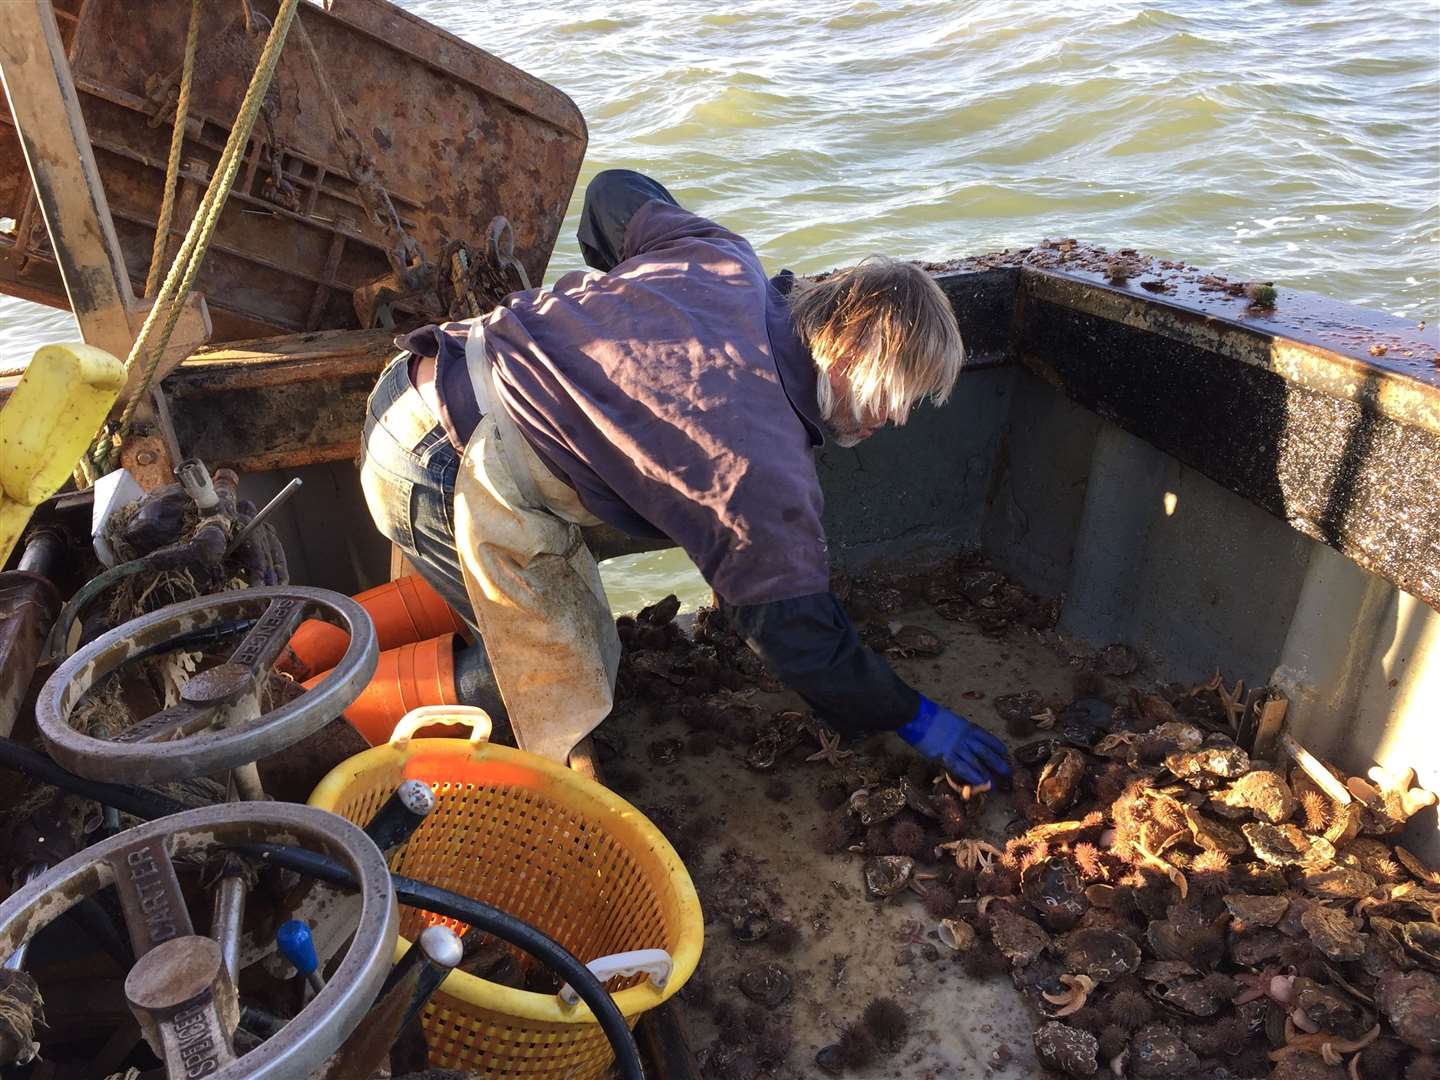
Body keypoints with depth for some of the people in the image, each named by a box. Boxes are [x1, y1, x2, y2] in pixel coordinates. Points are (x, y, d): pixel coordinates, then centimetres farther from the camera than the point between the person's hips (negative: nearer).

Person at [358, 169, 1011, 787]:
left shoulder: (726, 261, 1)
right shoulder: (766, 471, -19)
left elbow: (613, 192, 17)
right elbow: (795, 633, -10)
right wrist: (913, 718, 4)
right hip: (449, 473, -9)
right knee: (566, 697, 5)